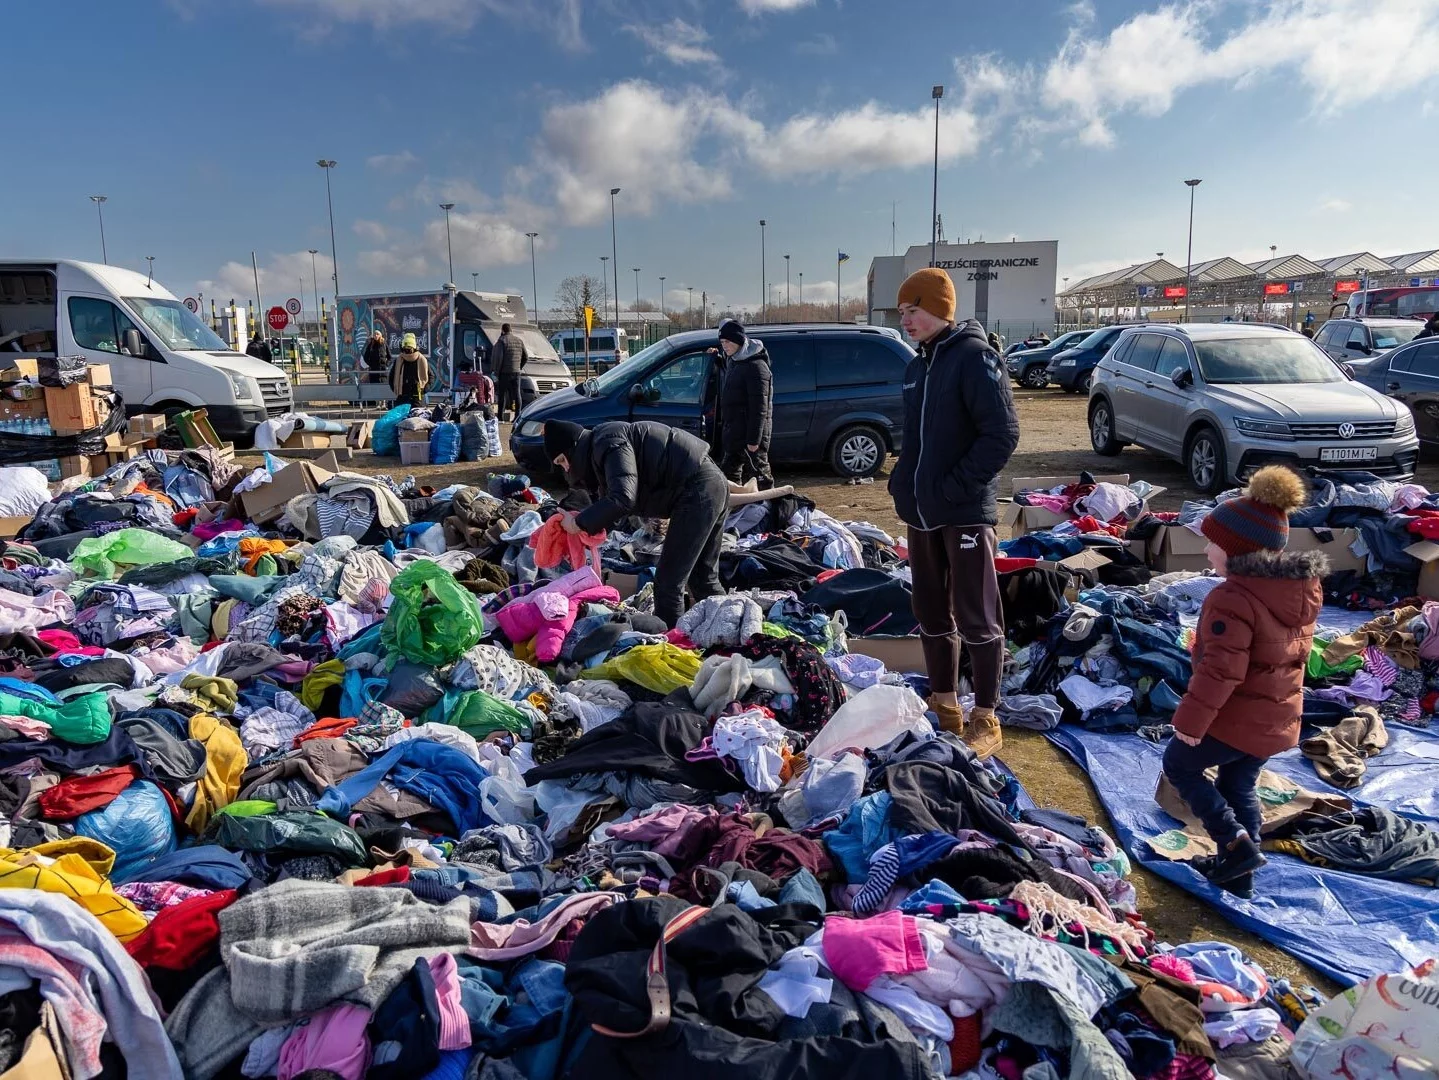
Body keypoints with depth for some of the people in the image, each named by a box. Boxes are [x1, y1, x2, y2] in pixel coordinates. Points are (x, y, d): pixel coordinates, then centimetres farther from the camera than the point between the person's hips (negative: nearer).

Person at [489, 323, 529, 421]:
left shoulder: (501, 340, -7)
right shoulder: (519, 341, 12)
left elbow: (498, 358, -13)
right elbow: (526, 357, 15)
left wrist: (496, 373, -10)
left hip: (504, 373, -5)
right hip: (516, 373, 5)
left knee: (502, 395, 0)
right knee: (516, 395, 5)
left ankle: (500, 417, 0)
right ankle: (517, 416, 2)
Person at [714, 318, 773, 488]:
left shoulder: (756, 366, -17)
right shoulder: (734, 362, 12)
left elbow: (760, 407, -20)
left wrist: (754, 440, -22)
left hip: (749, 433, -10)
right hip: (732, 432, 10)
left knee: (759, 475, -3)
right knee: (729, 474, 17)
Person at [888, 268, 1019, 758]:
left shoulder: (975, 356, -10)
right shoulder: (917, 365, 14)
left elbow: (1002, 434, -18)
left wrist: (956, 487, -20)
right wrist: (904, 484, 9)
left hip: (965, 512, -8)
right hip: (922, 511, 8)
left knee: (976, 618, 0)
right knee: (931, 613, 14)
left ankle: (985, 720, 11)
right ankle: (944, 707, 27)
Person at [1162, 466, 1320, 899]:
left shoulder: (1233, 599, -27)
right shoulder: (1303, 590, 2)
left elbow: (1219, 671, -27)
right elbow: (1295, 654, 14)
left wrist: (1190, 719, -18)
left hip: (1235, 719, -8)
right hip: (1279, 718, 8)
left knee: (1179, 764, 14)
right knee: (1240, 787, 23)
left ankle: (1236, 843, 6)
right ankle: (1238, 873, 33)